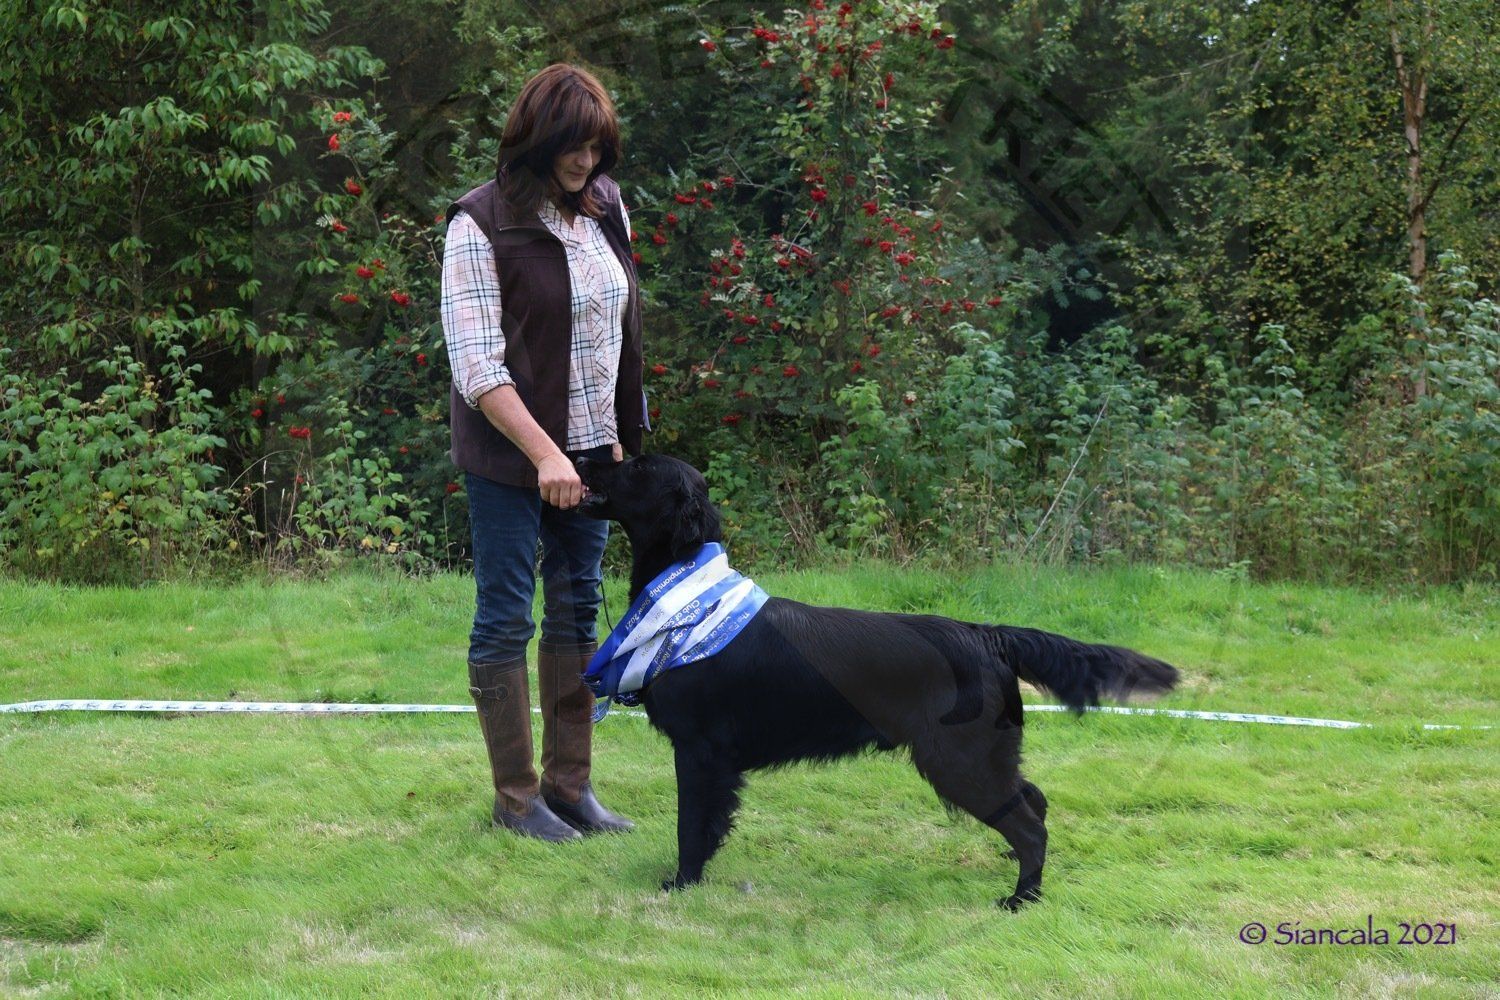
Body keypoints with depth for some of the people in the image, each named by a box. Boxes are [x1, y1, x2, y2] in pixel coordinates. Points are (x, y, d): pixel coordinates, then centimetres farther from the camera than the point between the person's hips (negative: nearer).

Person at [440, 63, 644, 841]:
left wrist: (619, 437, 11)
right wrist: (543, 454, -23)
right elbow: (475, 364, -17)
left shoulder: (605, 208, 4)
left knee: (578, 609, 11)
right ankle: (515, 796, 9)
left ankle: (569, 784, 20)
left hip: (590, 449, 6)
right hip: (509, 456, -6)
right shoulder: (482, 223, -13)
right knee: (506, 616, 1)